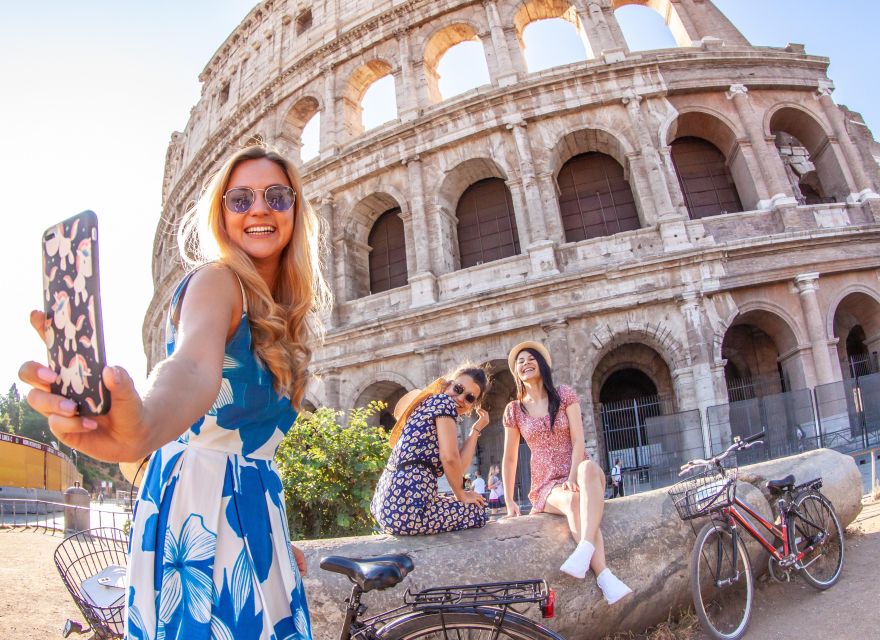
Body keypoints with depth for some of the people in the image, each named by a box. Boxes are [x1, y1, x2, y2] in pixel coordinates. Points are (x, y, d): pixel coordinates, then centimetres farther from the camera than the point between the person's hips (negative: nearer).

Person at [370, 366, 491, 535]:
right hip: (408, 506, -9)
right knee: (479, 511, 14)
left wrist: (477, 427, 19)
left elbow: (457, 466, 14)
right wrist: (462, 495, 1)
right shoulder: (443, 401, -4)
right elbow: (450, 458, -15)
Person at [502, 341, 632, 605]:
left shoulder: (564, 394, 4)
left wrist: (574, 476, -20)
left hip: (577, 475, 0)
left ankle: (584, 550, -51)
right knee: (573, 501, -36)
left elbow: (578, 439, -5)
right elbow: (509, 458, 10)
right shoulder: (514, 410, 7)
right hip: (546, 486, 1)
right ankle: (605, 578, -43)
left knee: (589, 467, -38)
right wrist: (509, 501, 6)